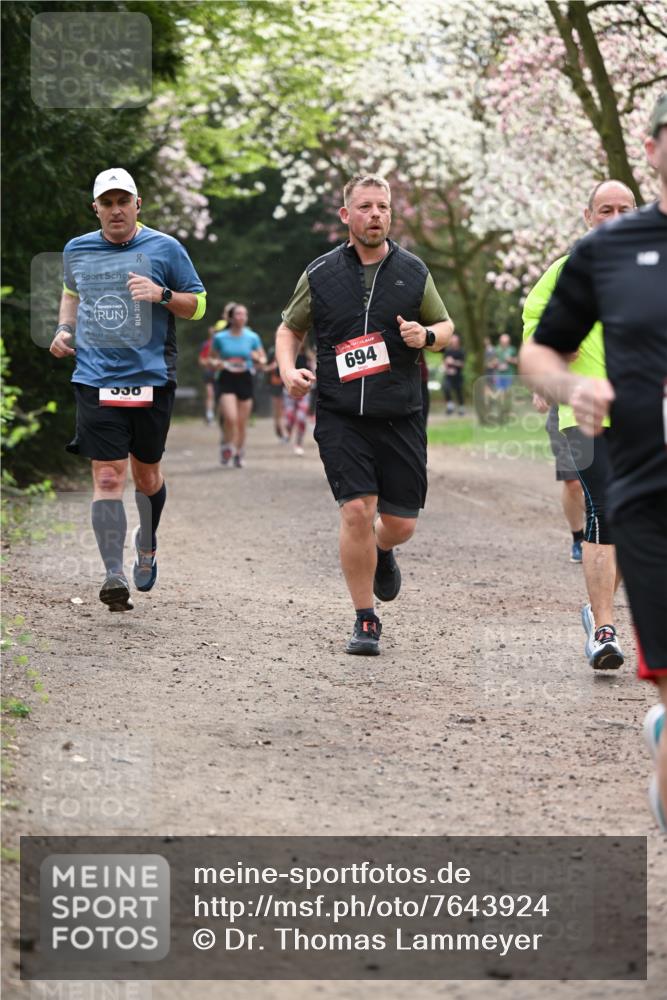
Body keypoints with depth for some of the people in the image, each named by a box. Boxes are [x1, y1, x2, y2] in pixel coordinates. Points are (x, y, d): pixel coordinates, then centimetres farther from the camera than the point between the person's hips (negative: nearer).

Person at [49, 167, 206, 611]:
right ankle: (114, 574, -14)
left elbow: (198, 304, 5)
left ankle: (147, 545, 40)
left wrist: (162, 294, -13)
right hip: (96, 379, 1)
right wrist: (64, 330, 11)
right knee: (108, 477, -10)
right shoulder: (77, 250, 9)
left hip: (151, 378, 0)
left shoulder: (165, 248, 1)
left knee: (146, 474, 12)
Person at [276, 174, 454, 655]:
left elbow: (445, 326, 17)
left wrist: (426, 335, -7)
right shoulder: (321, 275, 4)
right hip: (342, 417, -2)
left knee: (400, 522, 3)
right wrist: (288, 369, -4)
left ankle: (382, 552, 43)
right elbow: (290, 328, 16)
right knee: (357, 510, -14)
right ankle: (366, 620, 0)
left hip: (401, 417, 2)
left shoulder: (413, 271, 7)